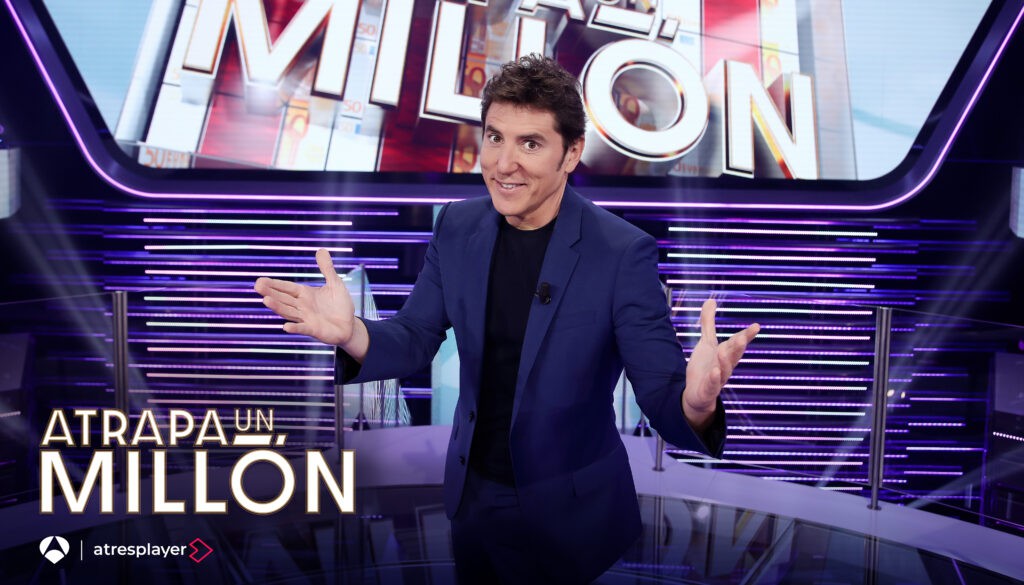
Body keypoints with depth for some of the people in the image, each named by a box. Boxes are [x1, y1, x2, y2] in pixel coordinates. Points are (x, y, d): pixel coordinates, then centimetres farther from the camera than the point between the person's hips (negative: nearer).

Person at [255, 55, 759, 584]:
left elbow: (659, 393, -22)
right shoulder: (457, 227, -7)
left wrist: (695, 405, -46)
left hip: (571, 515, -4)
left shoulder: (622, 252, -21)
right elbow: (416, 339, -2)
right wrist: (353, 335, -24)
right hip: (470, 496, 4)